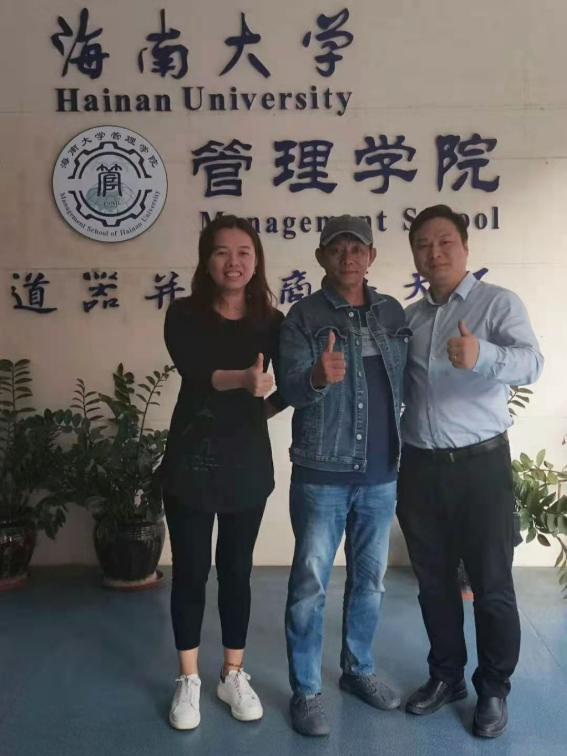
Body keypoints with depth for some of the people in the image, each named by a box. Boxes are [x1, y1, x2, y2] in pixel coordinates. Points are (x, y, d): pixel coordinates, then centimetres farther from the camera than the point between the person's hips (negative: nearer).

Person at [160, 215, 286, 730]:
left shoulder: (270, 322, 1)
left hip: (248, 461, 2)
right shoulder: (184, 315, -6)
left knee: (237, 570, 12)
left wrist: (267, 406, -6)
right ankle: (188, 680, 26)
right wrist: (244, 380, -39)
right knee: (190, 570, 8)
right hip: (191, 458, -1)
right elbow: (196, 373, -23)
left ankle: (234, 675, 29)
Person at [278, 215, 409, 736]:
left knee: (370, 579, 16)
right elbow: (289, 388, -15)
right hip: (322, 475, -4)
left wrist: (405, 450, 4)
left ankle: (359, 669, 35)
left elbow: (407, 380, 12)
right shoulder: (303, 316, -5)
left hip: (381, 474, 4)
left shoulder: (393, 312, 7)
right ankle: (306, 691, 18)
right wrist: (317, 377, -36)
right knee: (309, 585, 2)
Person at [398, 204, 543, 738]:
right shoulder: (408, 318, 11)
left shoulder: (499, 303, -5)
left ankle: (493, 689, 24)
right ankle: (446, 675, 32)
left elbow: (530, 363, -22)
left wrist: (482, 355, -42)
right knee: (433, 579, 14)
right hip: (419, 466, 5)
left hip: (481, 463, -4)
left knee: (491, 583, 5)